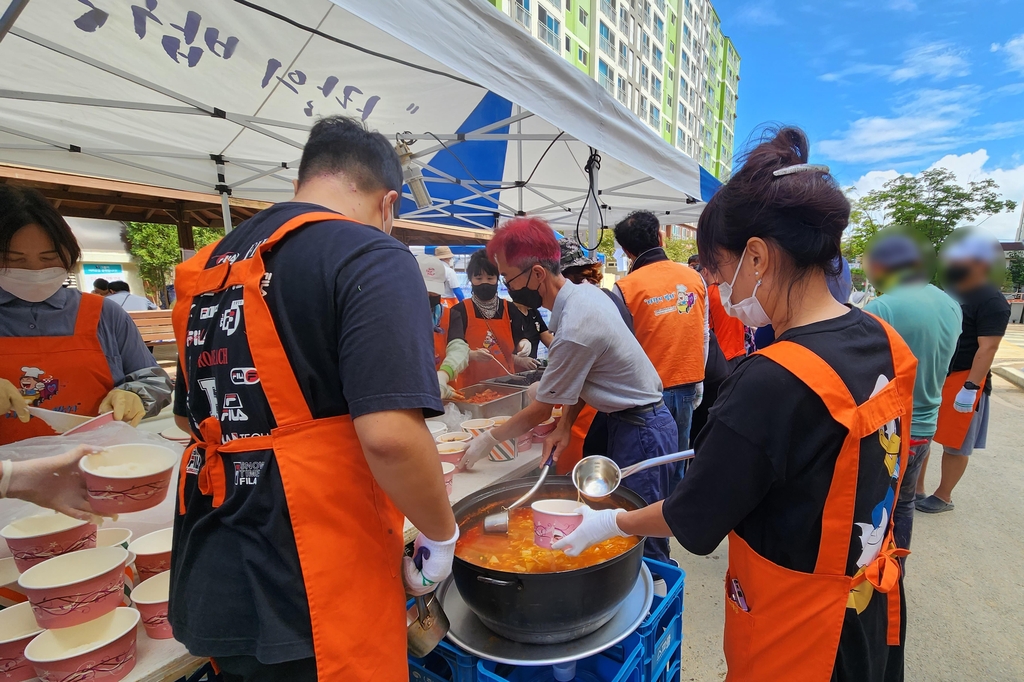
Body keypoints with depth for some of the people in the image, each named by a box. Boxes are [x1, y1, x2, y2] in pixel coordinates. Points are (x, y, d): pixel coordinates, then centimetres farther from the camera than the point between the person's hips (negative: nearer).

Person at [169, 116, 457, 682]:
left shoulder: (208, 266, 9)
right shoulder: (370, 257, -16)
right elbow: (390, 436, -27)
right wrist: (440, 537, -10)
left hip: (212, 579, 7)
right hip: (312, 595, -7)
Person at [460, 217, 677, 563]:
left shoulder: (574, 330, -29)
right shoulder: (585, 291, -1)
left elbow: (540, 411, -15)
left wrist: (488, 440, -2)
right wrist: (565, 425, -3)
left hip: (640, 430, -9)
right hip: (636, 420, 9)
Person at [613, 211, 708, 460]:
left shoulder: (625, 288, -13)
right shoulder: (695, 277, 0)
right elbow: (703, 335, 7)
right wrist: (697, 380, 16)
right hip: (686, 386, 4)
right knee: (676, 464, 18)